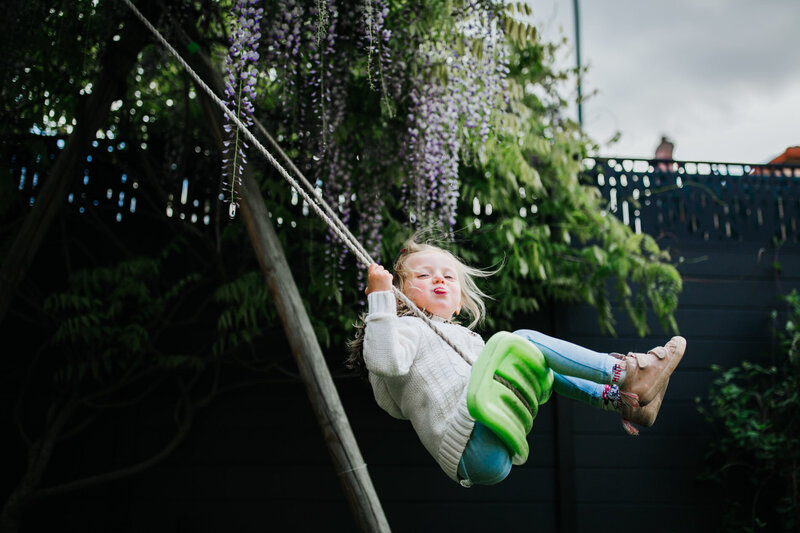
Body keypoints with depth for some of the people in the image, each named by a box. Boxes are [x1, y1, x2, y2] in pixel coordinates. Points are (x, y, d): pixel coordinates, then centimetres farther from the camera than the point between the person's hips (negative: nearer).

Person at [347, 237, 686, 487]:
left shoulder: (465, 338, 33)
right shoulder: (409, 327, 5)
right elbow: (386, 362, -17)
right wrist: (379, 299, -17)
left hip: (500, 453, 9)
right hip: (473, 453, -9)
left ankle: (620, 398, 7)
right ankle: (625, 373, -10)